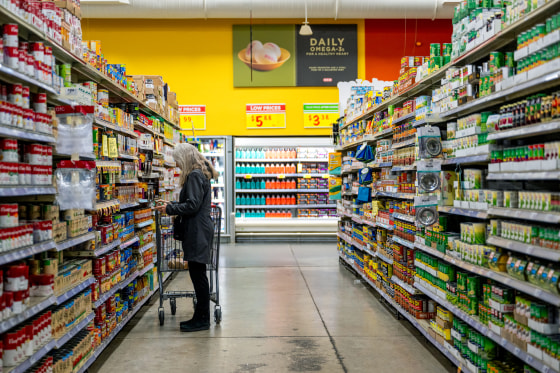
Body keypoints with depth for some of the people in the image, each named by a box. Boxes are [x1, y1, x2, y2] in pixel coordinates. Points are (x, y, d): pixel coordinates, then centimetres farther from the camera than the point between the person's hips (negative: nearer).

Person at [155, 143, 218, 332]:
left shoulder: (195, 176, -13)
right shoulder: (200, 174, 17)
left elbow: (192, 206, -19)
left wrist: (169, 209, -9)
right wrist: (172, 205, 16)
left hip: (198, 231, -10)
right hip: (198, 230, 10)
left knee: (198, 275, -5)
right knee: (197, 275, 12)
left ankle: (202, 320, 2)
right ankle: (200, 317, 19)